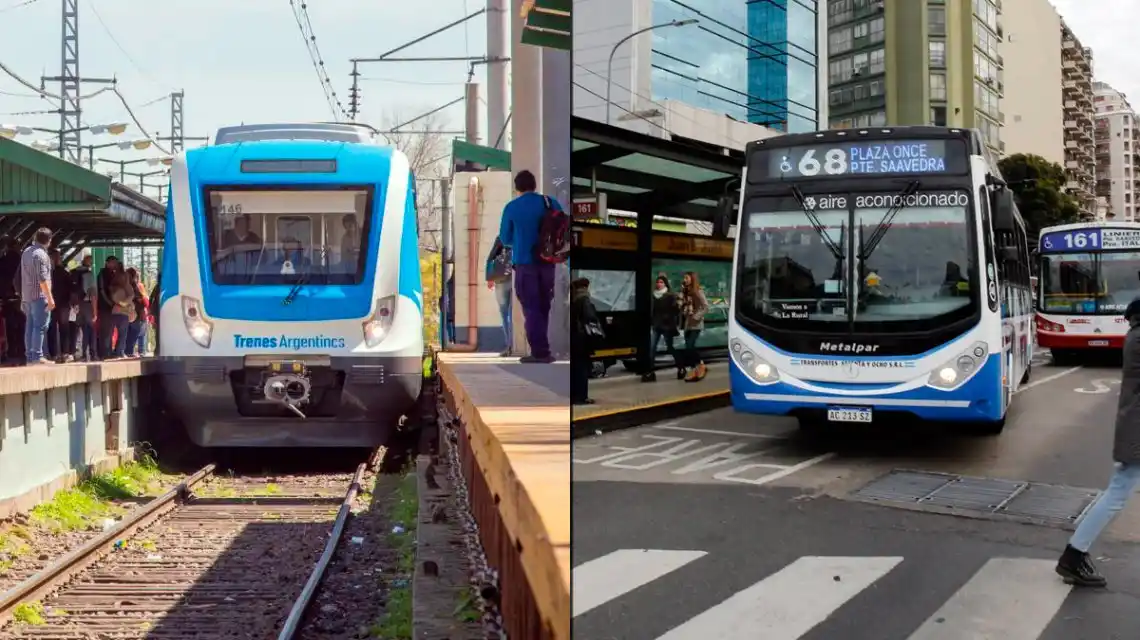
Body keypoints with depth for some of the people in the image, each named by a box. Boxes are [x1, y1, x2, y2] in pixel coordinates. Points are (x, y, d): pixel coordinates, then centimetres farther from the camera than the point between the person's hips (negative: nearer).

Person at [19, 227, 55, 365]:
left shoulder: (26, 252, 14)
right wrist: (50, 298, -18)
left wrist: (23, 297, 23)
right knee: (40, 327, -9)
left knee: (30, 326, 9)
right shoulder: (41, 254, -13)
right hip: (39, 296, -9)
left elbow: (24, 275, 19)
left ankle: (30, 356, 10)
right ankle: (37, 356, -12)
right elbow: (43, 279, -19)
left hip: (27, 295, 9)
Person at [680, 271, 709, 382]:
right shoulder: (685, 292, 11)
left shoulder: (698, 292, -10)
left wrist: (696, 317, -18)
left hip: (695, 325, -7)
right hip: (687, 324, 7)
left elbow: (706, 307, -16)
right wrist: (681, 322, 3)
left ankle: (701, 366, 2)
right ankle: (694, 369, 14)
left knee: (690, 346, -13)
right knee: (689, 347, 7)